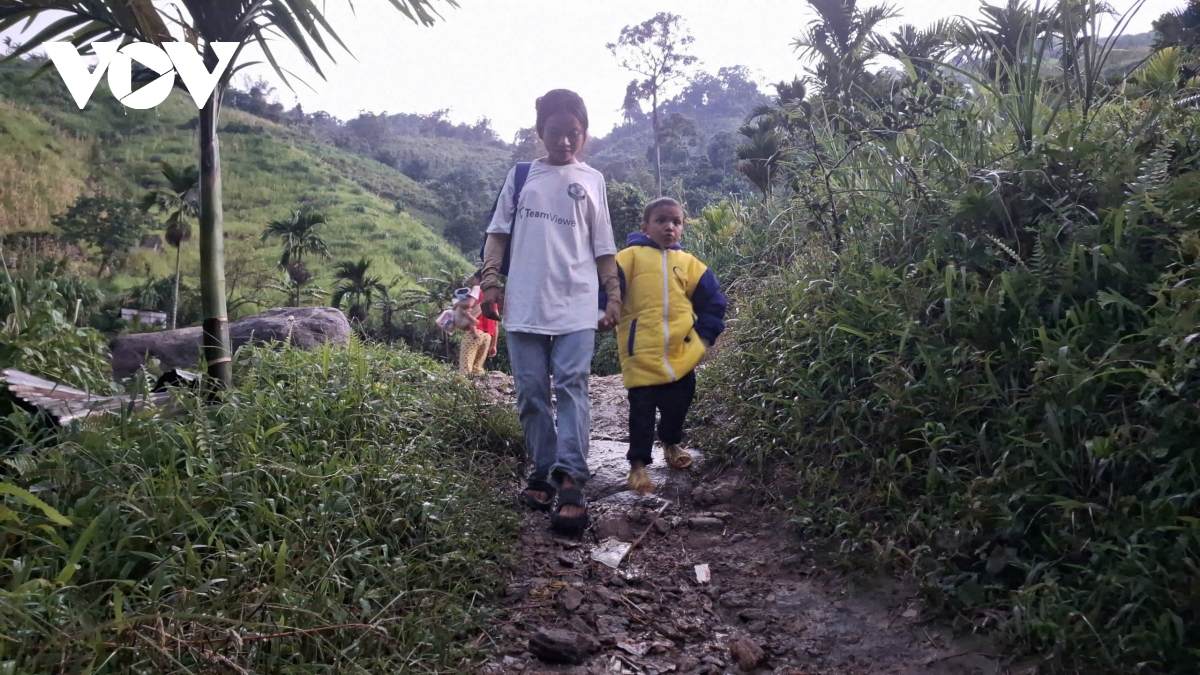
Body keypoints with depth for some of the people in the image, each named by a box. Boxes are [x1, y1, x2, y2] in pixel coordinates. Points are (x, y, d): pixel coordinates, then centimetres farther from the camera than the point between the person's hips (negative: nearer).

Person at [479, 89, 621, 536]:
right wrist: (490, 282, -1)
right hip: (524, 303, 2)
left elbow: (603, 248, 12)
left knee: (572, 386, -11)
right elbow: (498, 232, 11)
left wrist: (613, 297, 6)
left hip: (576, 306, -1)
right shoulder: (521, 175, 13)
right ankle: (542, 471, 16)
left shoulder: (591, 180, 12)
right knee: (531, 392, 4)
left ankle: (570, 481, -13)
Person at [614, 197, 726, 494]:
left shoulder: (688, 262, 10)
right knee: (642, 410, 0)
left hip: (681, 353, 4)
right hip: (642, 354, -4)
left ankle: (672, 443, 42)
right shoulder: (631, 256, 0)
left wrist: (705, 335, 6)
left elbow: (713, 300, 13)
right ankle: (638, 464, 14)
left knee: (679, 402, 16)